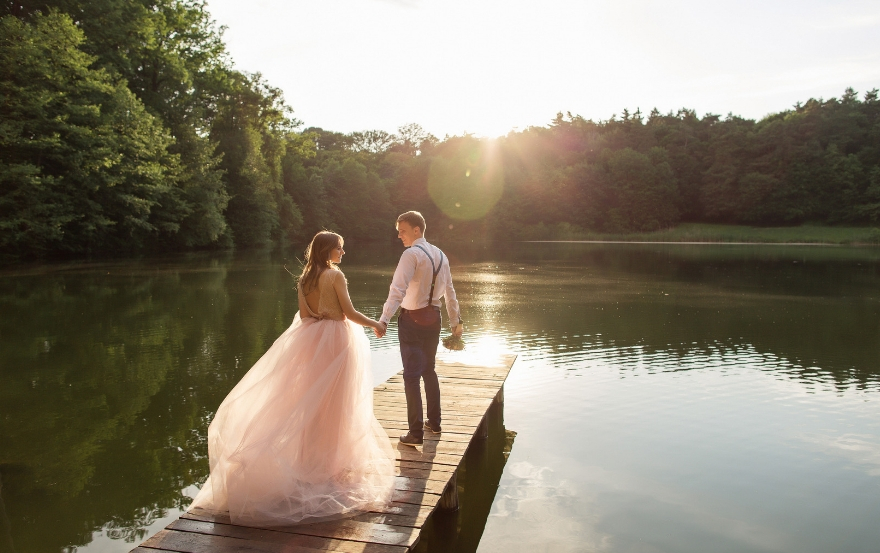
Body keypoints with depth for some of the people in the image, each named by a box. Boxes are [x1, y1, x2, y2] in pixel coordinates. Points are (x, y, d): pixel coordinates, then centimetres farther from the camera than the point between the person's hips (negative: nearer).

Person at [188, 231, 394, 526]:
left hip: (309, 339, 6)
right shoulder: (335, 275, -12)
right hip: (335, 339, -6)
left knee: (309, 401, 14)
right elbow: (349, 312, -12)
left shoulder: (305, 278, 6)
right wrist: (375, 324, 2)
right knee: (333, 404, 3)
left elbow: (304, 314, 7)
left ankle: (307, 457, 24)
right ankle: (329, 461, 13)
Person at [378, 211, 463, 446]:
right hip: (433, 317, 7)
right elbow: (449, 291, 12)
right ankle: (434, 422, 30)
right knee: (429, 370, 20)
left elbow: (398, 290, -28)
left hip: (412, 320, -7)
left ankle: (416, 433, 2)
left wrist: (384, 319, -35)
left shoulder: (411, 254, -15)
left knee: (412, 375, -2)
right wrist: (455, 321, 19)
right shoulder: (440, 255, 8)